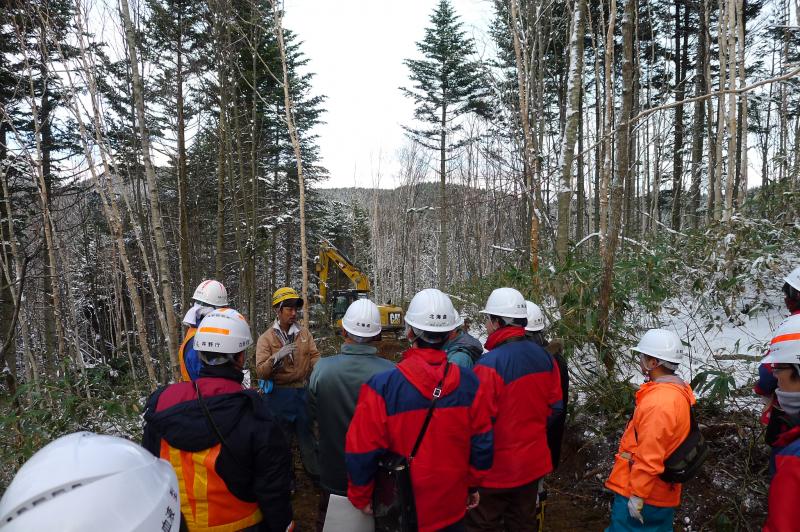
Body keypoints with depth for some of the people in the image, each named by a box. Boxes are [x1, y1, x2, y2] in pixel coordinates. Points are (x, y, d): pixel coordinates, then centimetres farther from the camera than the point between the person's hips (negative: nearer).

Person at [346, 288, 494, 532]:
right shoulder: (469, 383, -15)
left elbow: (362, 454, -18)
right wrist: (473, 484, 13)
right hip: (452, 509, 2)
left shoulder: (381, 387, -24)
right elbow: (482, 445, -5)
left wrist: (360, 496, 0)